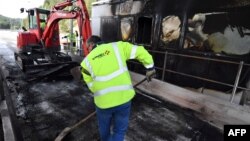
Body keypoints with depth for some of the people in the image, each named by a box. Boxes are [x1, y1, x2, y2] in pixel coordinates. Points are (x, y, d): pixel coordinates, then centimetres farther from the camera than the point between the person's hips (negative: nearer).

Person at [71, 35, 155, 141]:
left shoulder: (87, 61, 4)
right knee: (120, 130, 21)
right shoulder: (117, 46, 2)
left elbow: (92, 86, 6)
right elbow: (140, 51, 1)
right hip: (124, 98, 0)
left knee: (104, 128, 30)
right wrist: (150, 67, 12)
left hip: (103, 101, 1)